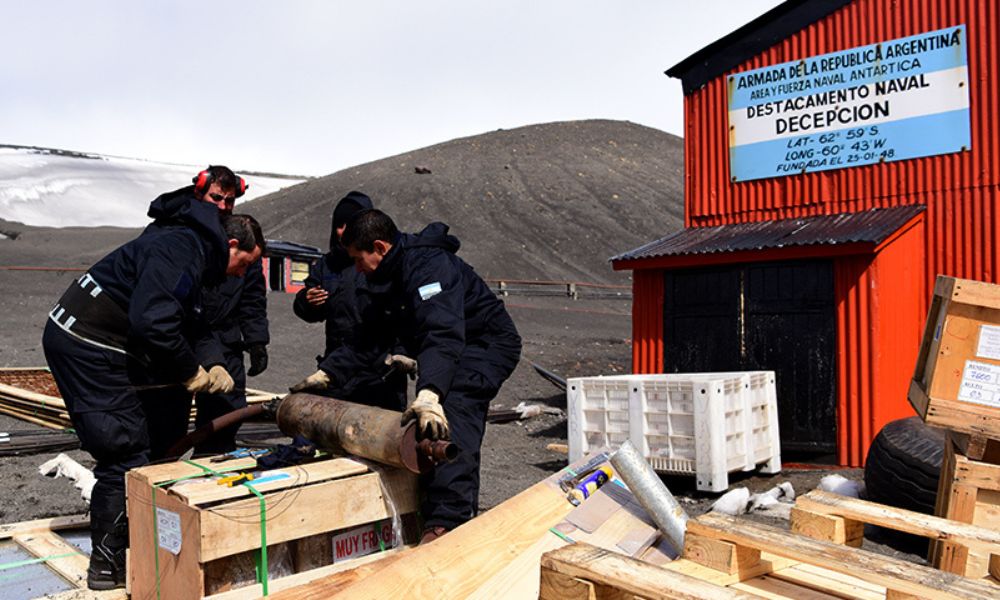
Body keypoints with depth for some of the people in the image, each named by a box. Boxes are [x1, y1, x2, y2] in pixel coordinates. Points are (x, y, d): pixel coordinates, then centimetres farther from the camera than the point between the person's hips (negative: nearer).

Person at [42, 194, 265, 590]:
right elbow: (153, 323, -31)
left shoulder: (191, 244, 15)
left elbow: (172, 324, 18)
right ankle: (108, 565, 6)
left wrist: (206, 372, 6)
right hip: (87, 346, -11)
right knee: (126, 454, -5)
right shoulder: (181, 248, -19)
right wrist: (195, 374, -17)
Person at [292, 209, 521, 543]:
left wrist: (429, 395, -56)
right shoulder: (389, 279, 6)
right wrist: (325, 375, 10)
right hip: (458, 351, 11)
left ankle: (445, 523, -36)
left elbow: (443, 336, -43)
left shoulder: (429, 266, -27)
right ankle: (464, 511, 30)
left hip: (489, 344, -11)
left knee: (451, 417, -30)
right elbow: (368, 338, 16)